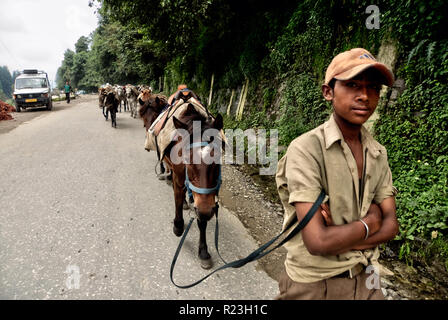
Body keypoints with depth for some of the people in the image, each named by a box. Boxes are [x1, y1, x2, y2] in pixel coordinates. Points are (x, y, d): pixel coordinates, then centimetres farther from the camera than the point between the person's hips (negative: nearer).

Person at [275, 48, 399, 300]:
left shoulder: (377, 153, -1)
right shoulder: (306, 149, -23)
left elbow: (391, 225, -2)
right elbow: (318, 242, -27)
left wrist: (341, 236, -19)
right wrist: (369, 223, -11)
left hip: (365, 279, 5)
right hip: (314, 285, -5)